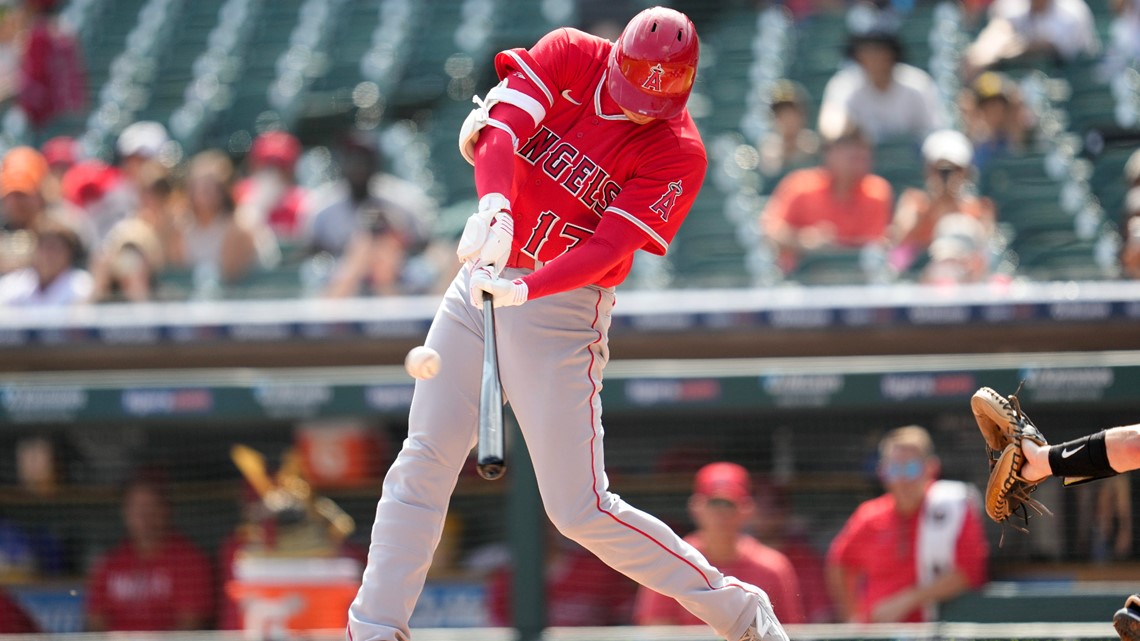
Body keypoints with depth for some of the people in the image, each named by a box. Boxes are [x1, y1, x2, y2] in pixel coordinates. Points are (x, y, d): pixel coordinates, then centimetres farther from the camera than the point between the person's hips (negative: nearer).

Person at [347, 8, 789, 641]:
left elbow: (609, 248, -21)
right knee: (422, 464, 1)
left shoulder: (680, 154, -13)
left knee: (579, 508, -6)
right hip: (481, 280, 4)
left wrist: (524, 287, -36)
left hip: (562, 307, -4)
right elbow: (501, 128, -19)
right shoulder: (570, 56, -5)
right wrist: (496, 207, -39)